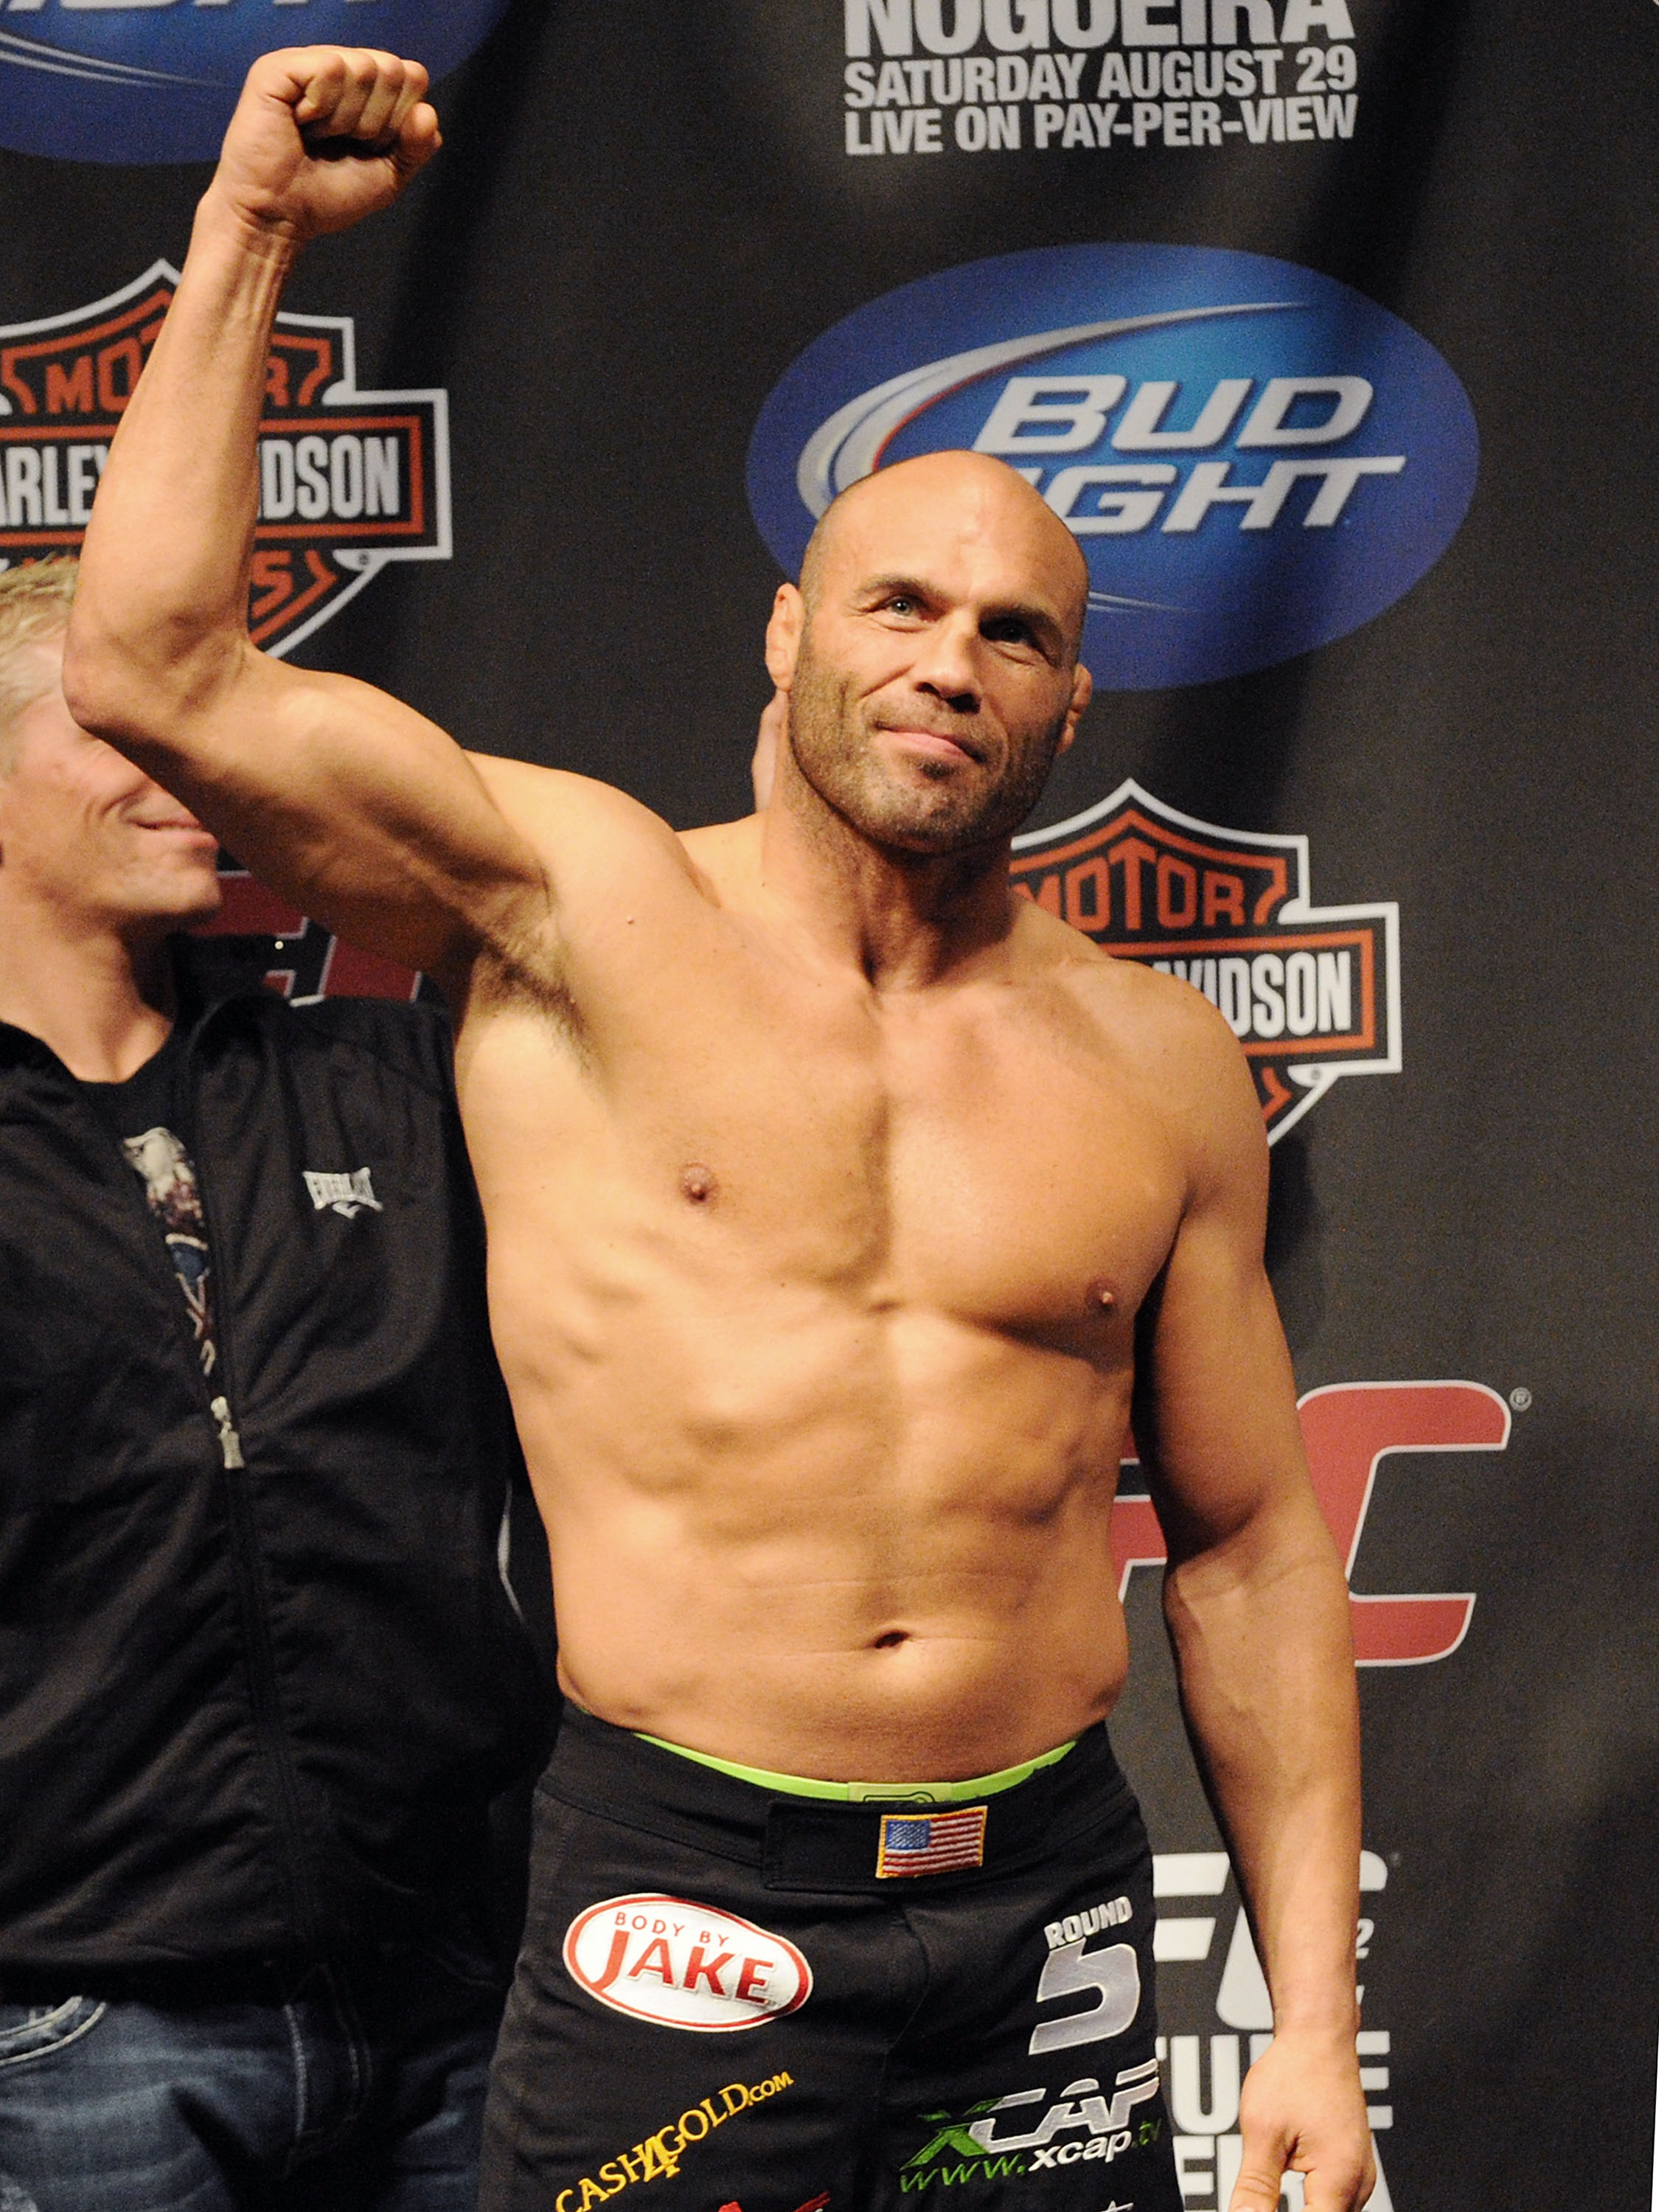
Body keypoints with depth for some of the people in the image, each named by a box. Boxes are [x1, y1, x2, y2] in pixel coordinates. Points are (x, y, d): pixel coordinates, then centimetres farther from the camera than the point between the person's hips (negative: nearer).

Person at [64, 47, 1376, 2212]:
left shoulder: (1156, 1060, 6)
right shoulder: (582, 903, -1)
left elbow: (1252, 1547, 10)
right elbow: (158, 673, -13)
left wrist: (1314, 2020, 5)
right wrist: (252, 230, -7)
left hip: (1051, 1905, 3)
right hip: (684, 1893, -3)